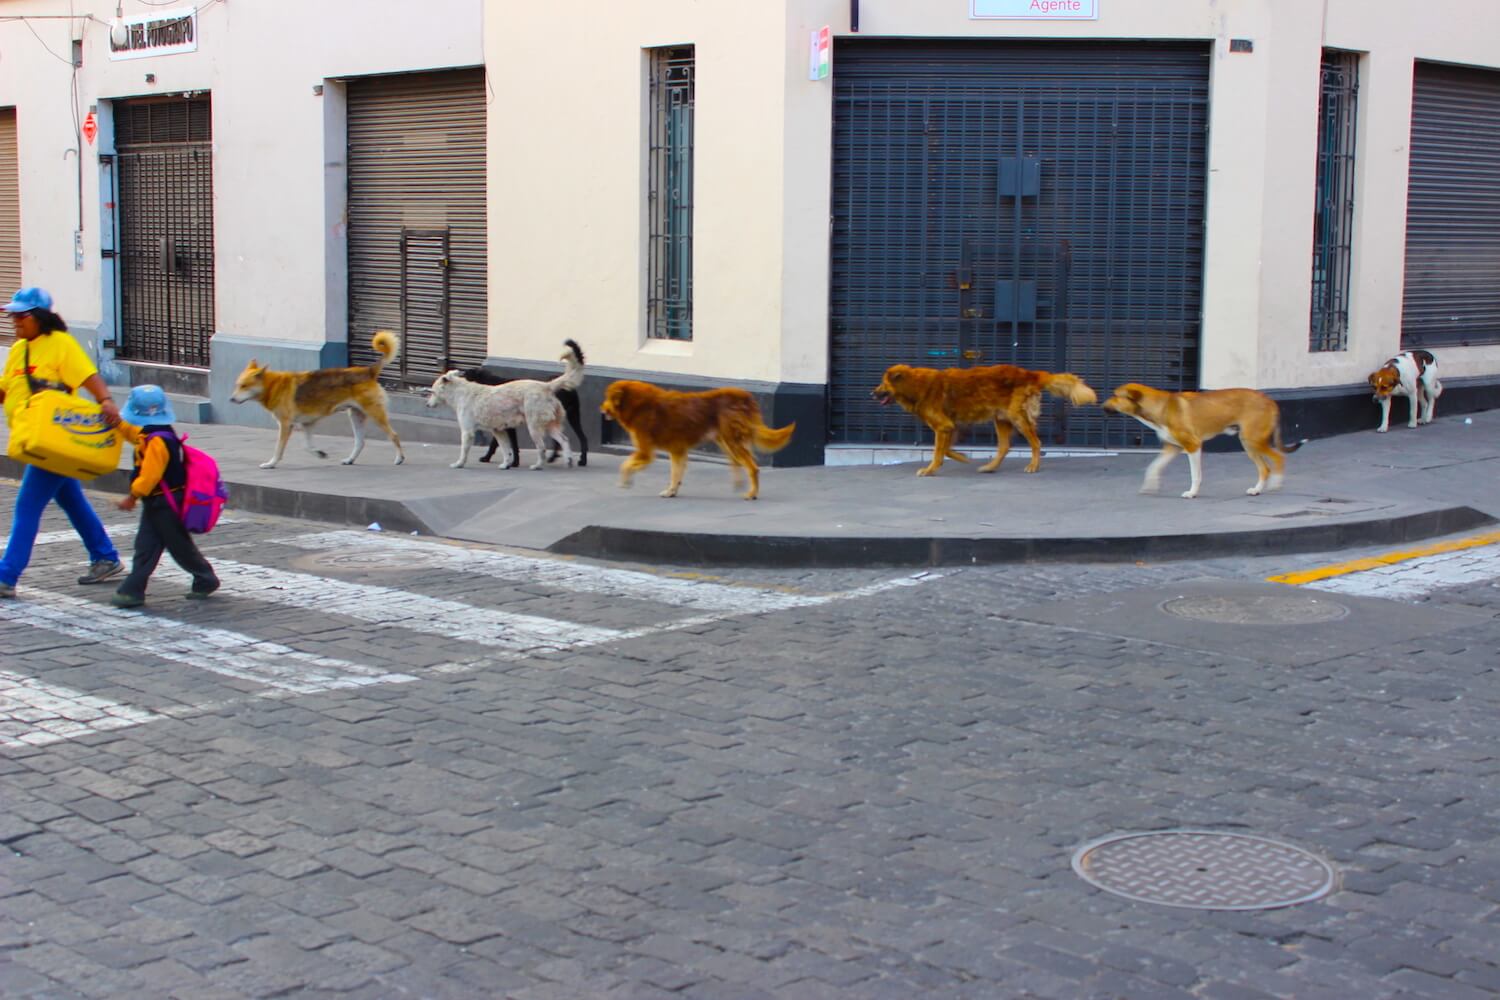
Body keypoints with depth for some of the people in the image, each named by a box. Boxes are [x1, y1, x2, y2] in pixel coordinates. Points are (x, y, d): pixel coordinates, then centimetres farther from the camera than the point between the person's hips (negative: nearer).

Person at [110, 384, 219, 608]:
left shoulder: (158, 441, -24)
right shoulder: (151, 434, 6)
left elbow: (150, 475, -25)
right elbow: (132, 432, 26)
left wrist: (132, 497, -17)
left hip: (166, 503, -10)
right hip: (157, 502, 10)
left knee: (179, 545, 3)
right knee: (145, 545, 7)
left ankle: (206, 580, 19)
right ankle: (133, 590, 7)